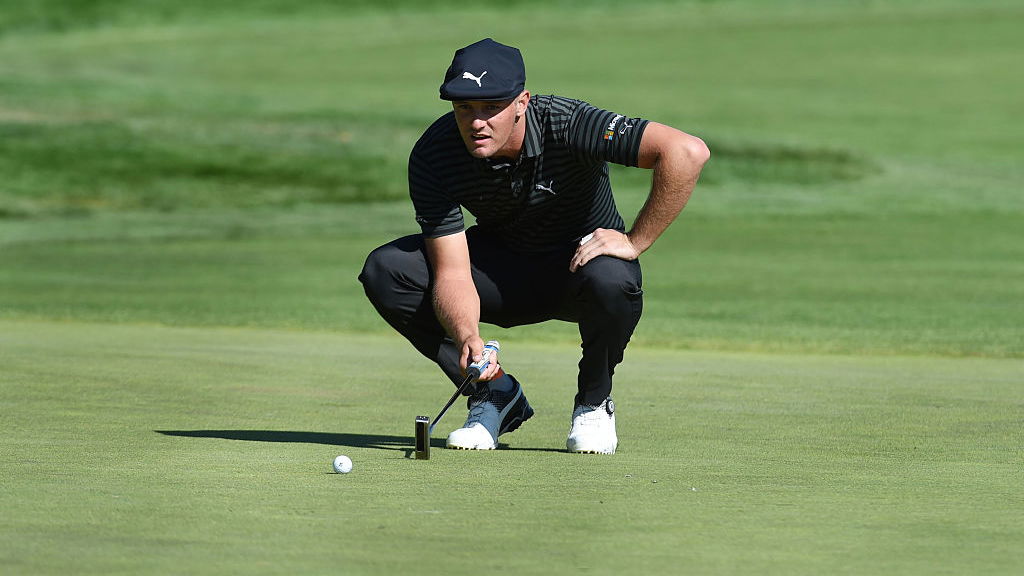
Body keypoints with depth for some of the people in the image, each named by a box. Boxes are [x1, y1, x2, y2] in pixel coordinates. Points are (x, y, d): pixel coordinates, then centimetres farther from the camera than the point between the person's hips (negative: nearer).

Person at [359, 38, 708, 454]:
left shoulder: (567, 125, -31)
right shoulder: (432, 156, -21)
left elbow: (687, 152, -40)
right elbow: (452, 272, -21)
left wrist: (634, 243, -34)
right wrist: (467, 337, -42)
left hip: (579, 261, -3)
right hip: (504, 271, 3)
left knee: (610, 280, -40)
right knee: (384, 271, -19)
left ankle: (594, 403, -8)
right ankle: (493, 394, -3)